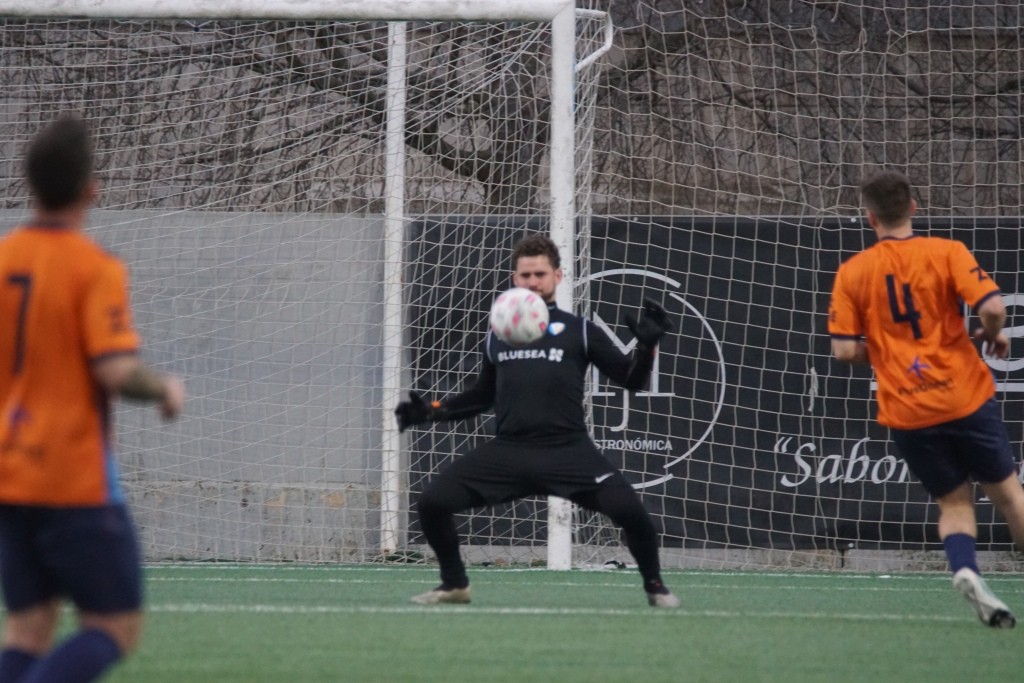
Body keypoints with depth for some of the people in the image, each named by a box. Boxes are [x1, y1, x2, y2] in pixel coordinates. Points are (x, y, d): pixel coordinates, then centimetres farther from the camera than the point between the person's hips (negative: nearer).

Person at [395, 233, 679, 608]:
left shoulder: (578, 331, 8)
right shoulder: (497, 334, 18)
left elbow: (631, 379, 7)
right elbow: (482, 396, 28)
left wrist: (646, 346, -11)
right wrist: (431, 411, 17)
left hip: (567, 450, -3)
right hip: (508, 450, 3)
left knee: (628, 508, -23)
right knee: (432, 502, -10)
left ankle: (655, 587, 2)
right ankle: (454, 584, 14)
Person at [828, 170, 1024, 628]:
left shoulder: (852, 273, 0)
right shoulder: (946, 253, -5)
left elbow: (844, 350, -3)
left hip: (906, 414, 2)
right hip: (965, 397, -2)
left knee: (954, 501, 11)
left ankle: (965, 570, -15)